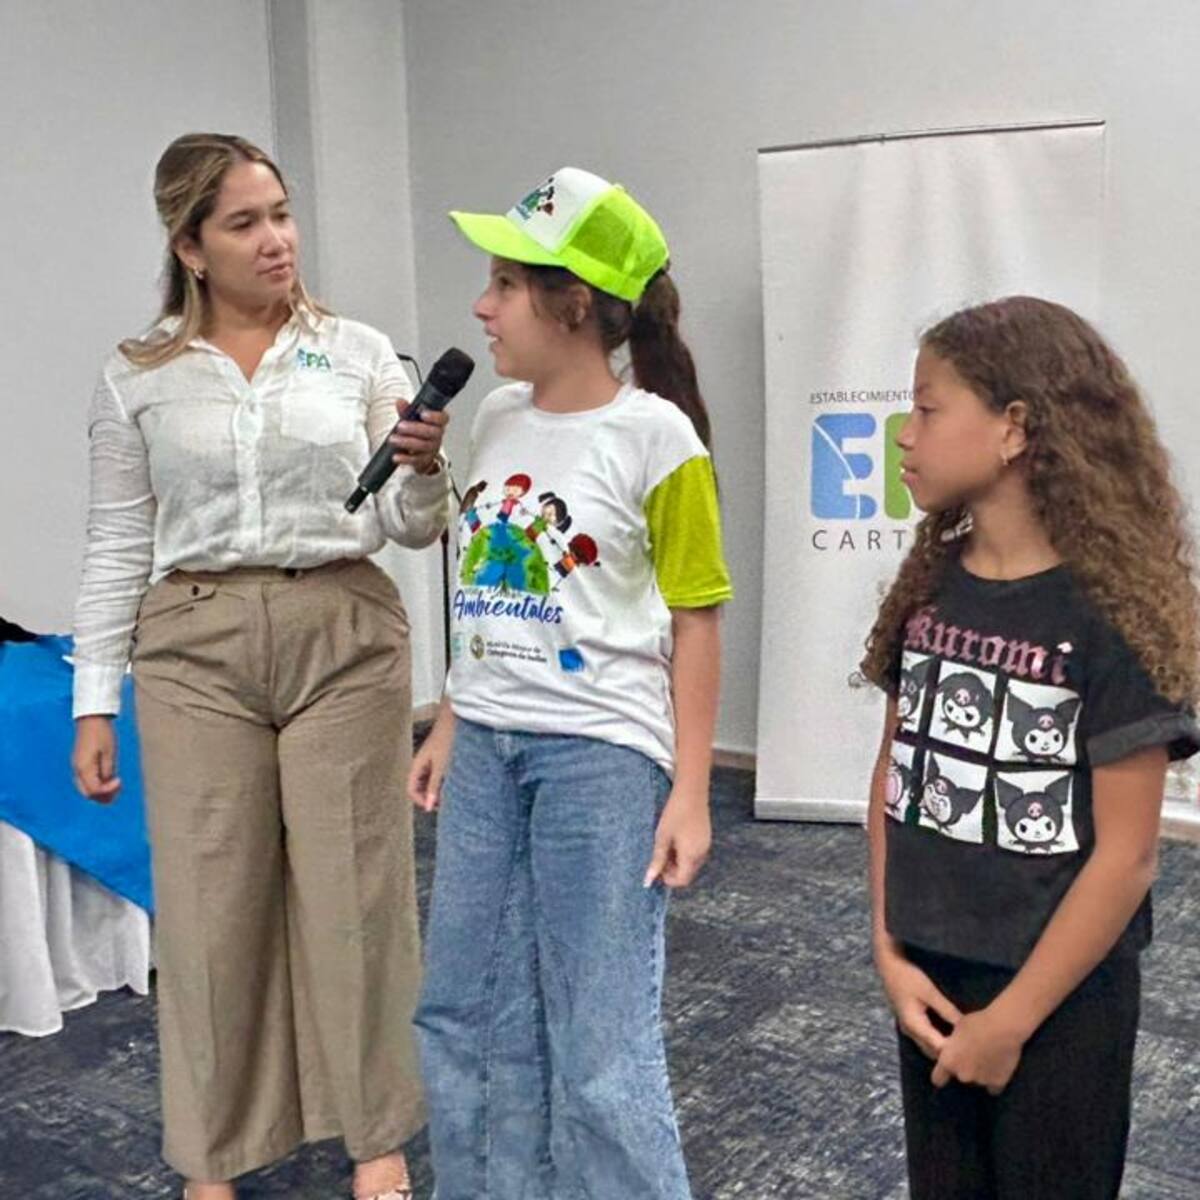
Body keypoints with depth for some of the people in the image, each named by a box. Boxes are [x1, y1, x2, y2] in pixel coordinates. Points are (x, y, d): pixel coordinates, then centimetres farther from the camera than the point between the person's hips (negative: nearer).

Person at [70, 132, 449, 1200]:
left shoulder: (360, 353, 4)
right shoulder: (138, 378, 5)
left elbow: (406, 530, 3)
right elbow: (117, 549, 7)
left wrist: (424, 474, -19)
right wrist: (94, 702, 4)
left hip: (344, 637, 0)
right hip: (196, 646, 0)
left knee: (355, 891, 6)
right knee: (212, 902, 6)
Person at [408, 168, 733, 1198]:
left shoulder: (655, 437, -11)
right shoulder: (499, 418, 7)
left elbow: (693, 624, -8)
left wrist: (689, 791, -10)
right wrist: (449, 725, 17)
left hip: (602, 755, -7)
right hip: (488, 747, 7)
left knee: (598, 1043, 0)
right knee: (466, 1013, 16)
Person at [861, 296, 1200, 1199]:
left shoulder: (1112, 613, -17)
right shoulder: (928, 589, -1)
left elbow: (1125, 856, -16)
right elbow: (896, 770, 5)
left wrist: (1012, 1018, -13)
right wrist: (890, 953, -4)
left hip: (1062, 1000, -5)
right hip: (931, 978, 5)